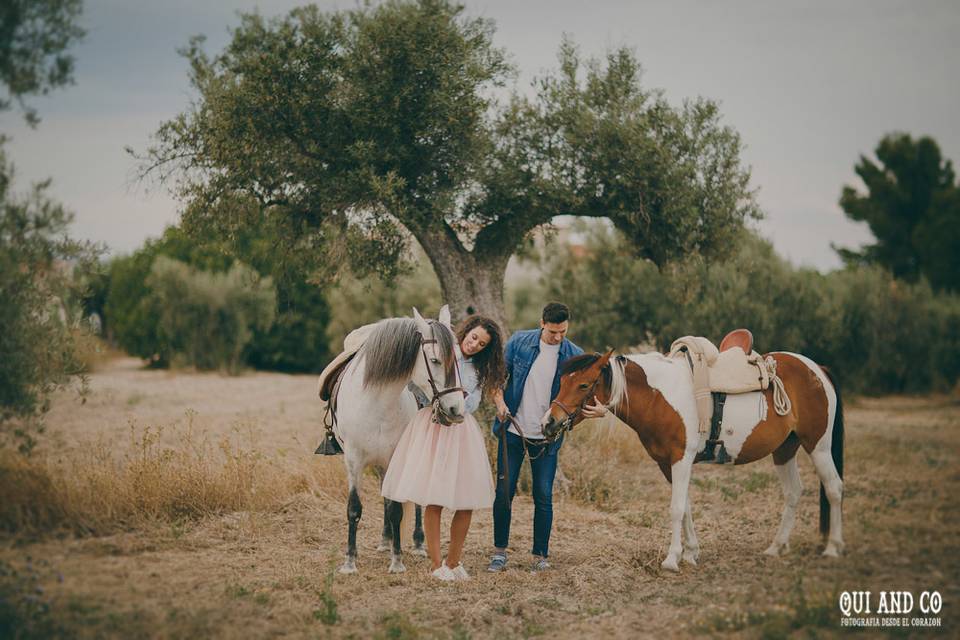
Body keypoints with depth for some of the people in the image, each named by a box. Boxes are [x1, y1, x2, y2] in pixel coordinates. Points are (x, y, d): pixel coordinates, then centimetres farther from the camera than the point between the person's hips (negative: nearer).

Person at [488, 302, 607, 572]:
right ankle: (499, 551, 16)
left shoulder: (574, 356, -4)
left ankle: (540, 555, 14)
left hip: (547, 438, 0)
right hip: (513, 433, 0)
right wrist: (500, 402, -14)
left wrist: (599, 409, -21)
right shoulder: (519, 342, -4)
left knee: (543, 497, 2)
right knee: (504, 492, 4)